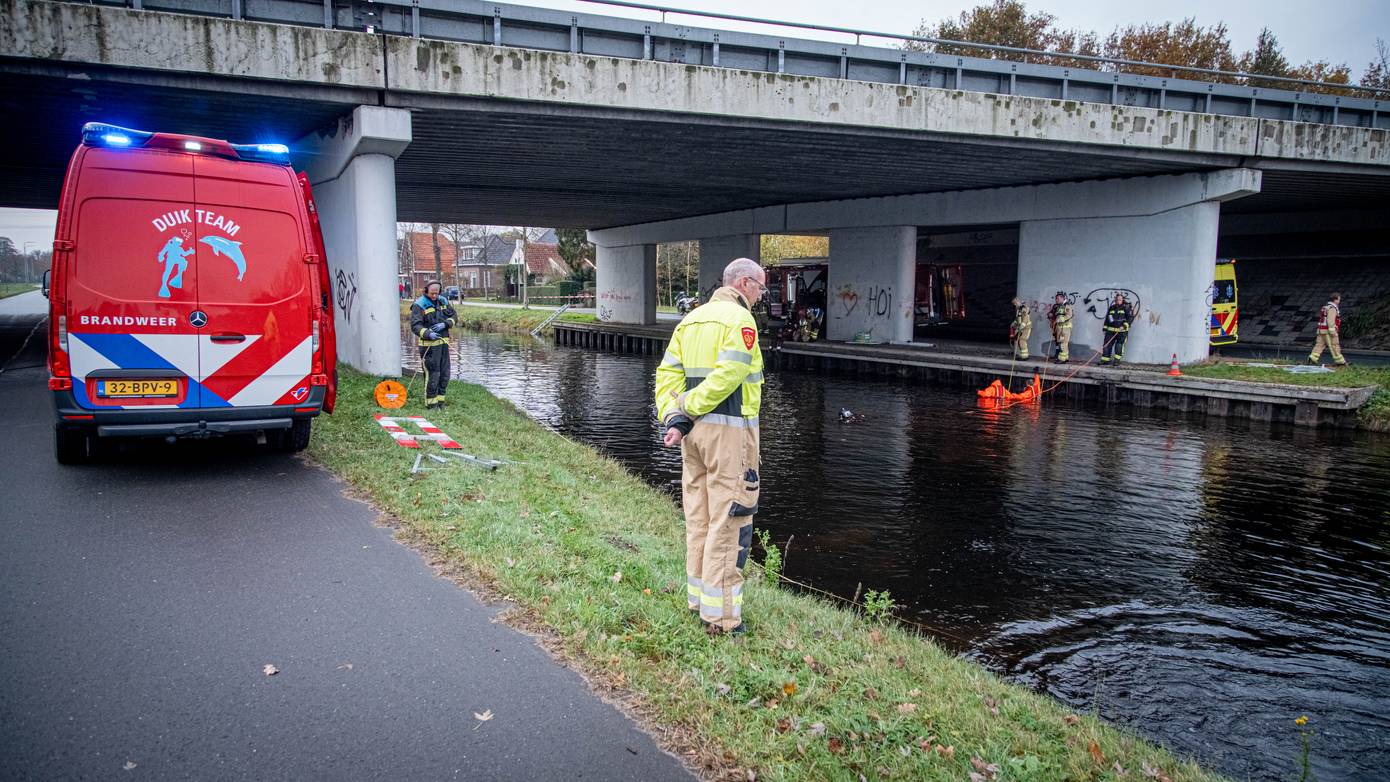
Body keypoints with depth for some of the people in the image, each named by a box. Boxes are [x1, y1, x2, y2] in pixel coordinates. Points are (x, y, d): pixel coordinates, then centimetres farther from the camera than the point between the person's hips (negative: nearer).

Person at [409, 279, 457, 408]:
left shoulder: (443, 301, 9)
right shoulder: (419, 305, -10)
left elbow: (454, 315, 12)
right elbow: (415, 326, -16)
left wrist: (445, 324, -8)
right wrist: (428, 334, -31)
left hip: (443, 342, 7)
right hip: (429, 344, -7)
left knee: (445, 373, 10)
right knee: (433, 374, -7)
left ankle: (440, 400, 22)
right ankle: (431, 403, 3)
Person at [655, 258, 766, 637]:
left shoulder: (691, 319, 16)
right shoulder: (740, 319, -8)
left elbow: (668, 372, 8)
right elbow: (727, 375, -20)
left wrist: (671, 417, -1)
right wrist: (687, 411, -12)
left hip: (695, 428, 8)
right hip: (730, 428, -8)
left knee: (698, 516, 14)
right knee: (729, 520, -3)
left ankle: (699, 599, 24)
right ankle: (720, 616, 1)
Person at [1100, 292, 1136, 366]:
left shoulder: (1126, 308, -2)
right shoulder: (1112, 308, 14)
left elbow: (1130, 318, -7)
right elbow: (1107, 318, 21)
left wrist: (1124, 326, -18)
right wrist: (1105, 328, 18)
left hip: (1122, 331, -5)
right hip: (1111, 330, 5)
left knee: (1119, 345, -6)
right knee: (1107, 345, 1)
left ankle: (1117, 361, 2)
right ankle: (1105, 361, 5)